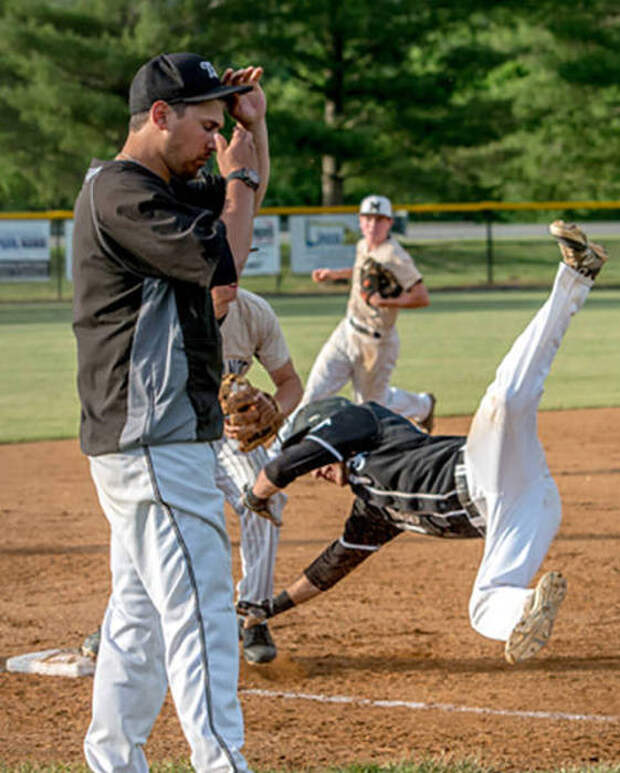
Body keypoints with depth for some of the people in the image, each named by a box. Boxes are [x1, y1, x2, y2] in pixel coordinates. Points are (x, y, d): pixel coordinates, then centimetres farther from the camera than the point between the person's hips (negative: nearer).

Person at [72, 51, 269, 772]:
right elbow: (221, 261, -21)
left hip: (141, 442, 11)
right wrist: (239, 174, -6)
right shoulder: (120, 192, -15)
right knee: (199, 611, -14)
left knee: (139, 612, 14)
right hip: (154, 443, -11)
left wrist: (254, 125, 13)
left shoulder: (158, 189, 17)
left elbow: (245, 198, 31)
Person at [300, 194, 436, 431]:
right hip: (346, 332, 7)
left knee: (372, 402, 12)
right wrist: (334, 273, 23)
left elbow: (422, 298, -25)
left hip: (376, 342, -7)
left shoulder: (395, 257, -22)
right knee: (314, 393, -3)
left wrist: (385, 301, -32)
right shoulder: (363, 246, 4)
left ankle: (423, 405, 38)